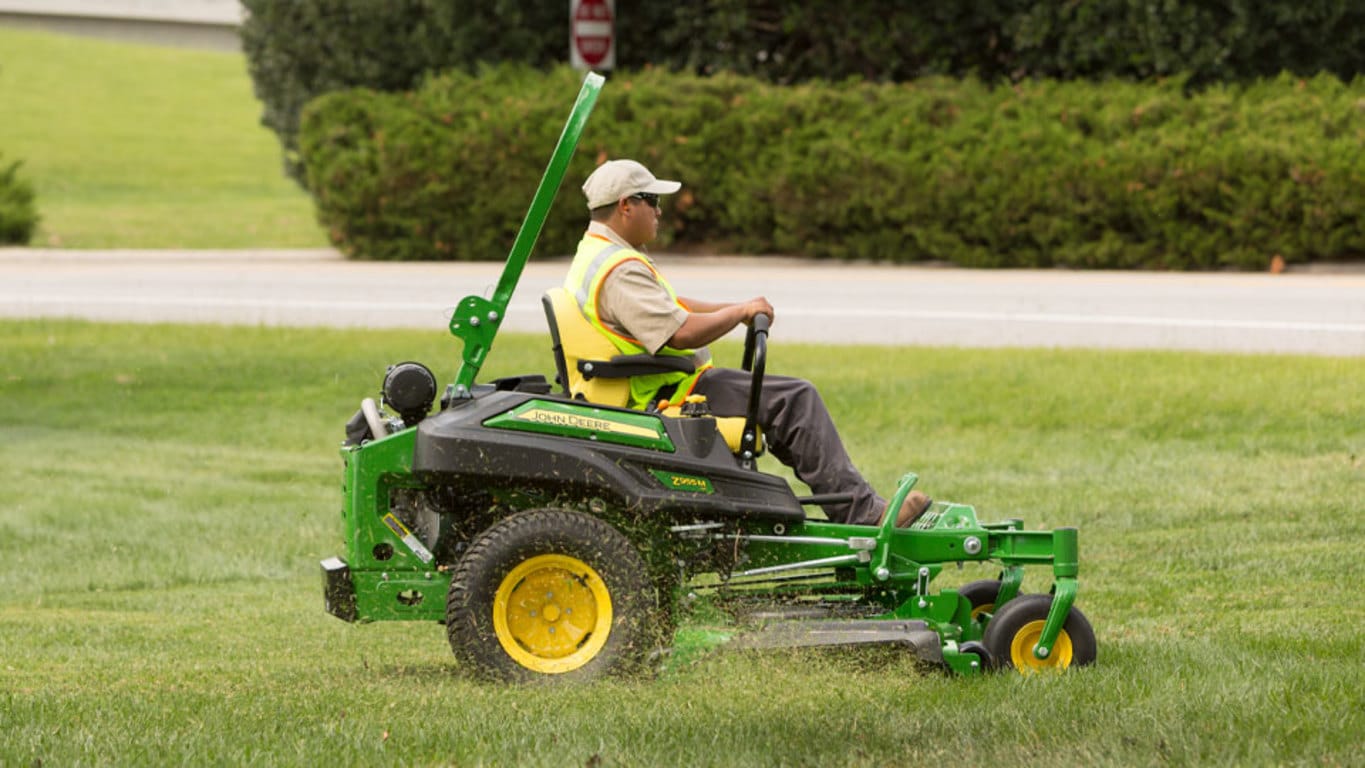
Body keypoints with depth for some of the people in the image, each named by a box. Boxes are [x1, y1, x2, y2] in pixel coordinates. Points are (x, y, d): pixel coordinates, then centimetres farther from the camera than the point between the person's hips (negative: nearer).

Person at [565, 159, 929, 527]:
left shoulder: (593, 254, 14)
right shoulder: (620, 271, -22)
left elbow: (668, 307, 21)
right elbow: (681, 333, -28)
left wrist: (734, 310, 9)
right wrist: (742, 312, -14)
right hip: (669, 396, -12)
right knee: (795, 399, -15)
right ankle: (862, 512, -17)